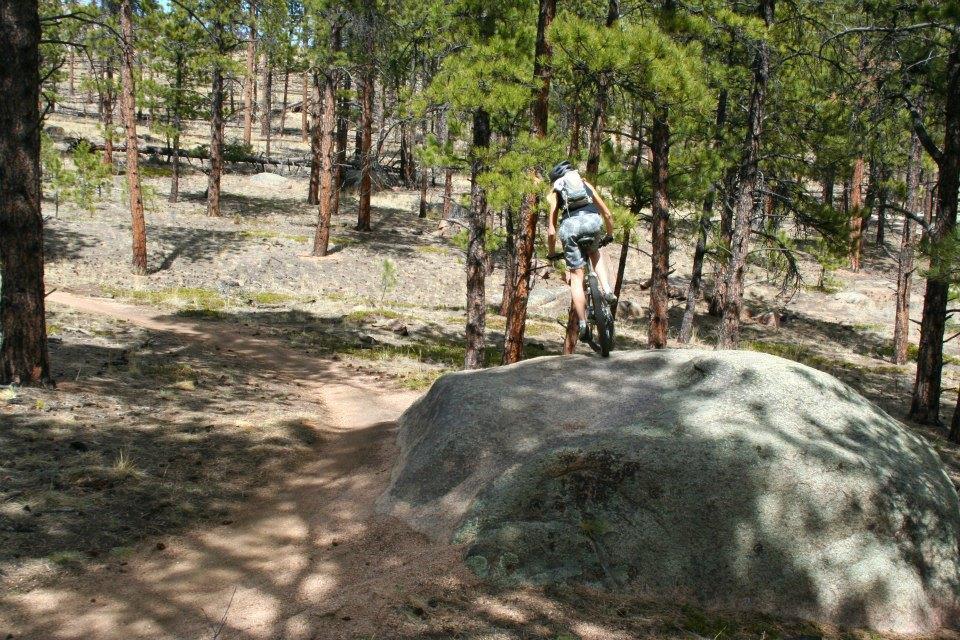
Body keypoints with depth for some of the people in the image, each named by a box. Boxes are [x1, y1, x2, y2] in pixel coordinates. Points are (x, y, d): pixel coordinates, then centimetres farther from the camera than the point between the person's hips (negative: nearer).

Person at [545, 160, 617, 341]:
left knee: (576, 277, 7)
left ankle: (583, 326, 3)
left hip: (570, 225, -1)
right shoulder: (585, 184, 31)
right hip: (592, 220, 2)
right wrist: (609, 235, 47)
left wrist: (552, 253, 34)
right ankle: (607, 291, 13)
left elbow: (551, 230, 20)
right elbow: (607, 214, 31)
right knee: (595, 253, 34)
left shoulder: (554, 192, 26)